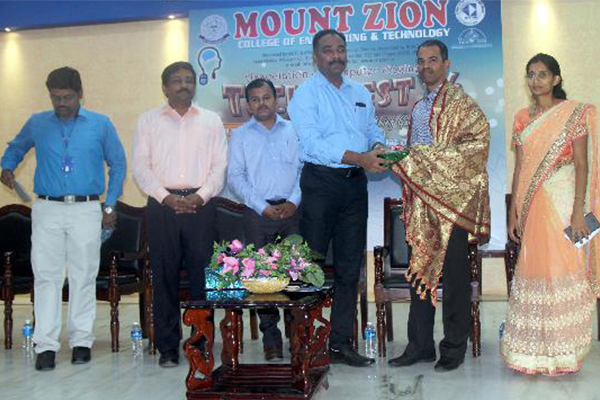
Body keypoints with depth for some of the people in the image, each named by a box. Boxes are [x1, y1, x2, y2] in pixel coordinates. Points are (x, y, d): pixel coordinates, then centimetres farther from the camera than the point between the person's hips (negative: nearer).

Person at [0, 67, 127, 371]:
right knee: (46, 277, -1)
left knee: (83, 277, 3)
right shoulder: (37, 124, 9)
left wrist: (110, 205, 6)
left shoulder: (101, 125, 5)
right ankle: (46, 345, 3)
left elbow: (118, 164, 11)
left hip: (86, 211, -1)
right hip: (47, 210, 1)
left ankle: (81, 341, 13)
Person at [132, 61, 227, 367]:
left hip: (200, 205, 0)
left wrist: (200, 196, -9)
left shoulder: (211, 121, 14)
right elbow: (141, 166, 3)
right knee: (164, 276, 0)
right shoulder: (149, 120, 11)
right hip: (162, 205, 0)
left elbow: (219, 166, 7)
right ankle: (167, 347, 7)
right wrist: (166, 197, -9)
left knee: (201, 274, -1)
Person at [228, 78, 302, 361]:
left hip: (292, 210, 0)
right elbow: (235, 176, 2)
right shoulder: (240, 135, 11)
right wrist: (263, 207, -8)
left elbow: (304, 167, 7)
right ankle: (271, 337, 5)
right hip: (258, 213, 0)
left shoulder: (293, 130, 13)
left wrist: (294, 201, -7)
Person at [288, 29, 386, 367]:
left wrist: (378, 147, -7)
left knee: (350, 268, 7)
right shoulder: (306, 94, -3)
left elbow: (374, 130, 18)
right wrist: (359, 158, -23)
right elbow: (313, 142, -15)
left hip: (355, 184, 6)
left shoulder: (361, 93, 18)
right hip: (321, 181, -6)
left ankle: (341, 342, 15)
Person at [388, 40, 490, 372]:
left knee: (453, 275, -1)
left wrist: (421, 157, -18)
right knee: (419, 270, 9)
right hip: (420, 201, 7)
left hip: (451, 200, -7)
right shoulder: (418, 107, 19)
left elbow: (478, 139, -17)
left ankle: (454, 347, 10)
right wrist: (398, 159, 7)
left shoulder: (460, 104, -4)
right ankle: (420, 345, 18)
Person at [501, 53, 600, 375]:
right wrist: (513, 213, 9)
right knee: (533, 272, 6)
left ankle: (562, 352, 10)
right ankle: (534, 351, 17)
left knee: (564, 271, -2)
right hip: (532, 206, 4)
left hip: (563, 202, -4)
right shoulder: (522, 118, 12)